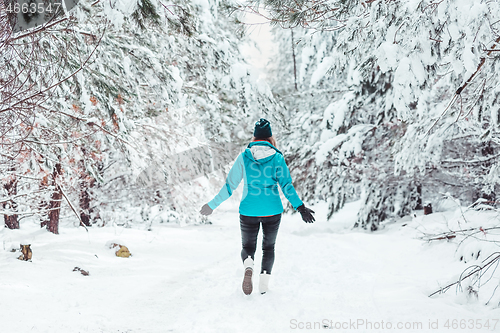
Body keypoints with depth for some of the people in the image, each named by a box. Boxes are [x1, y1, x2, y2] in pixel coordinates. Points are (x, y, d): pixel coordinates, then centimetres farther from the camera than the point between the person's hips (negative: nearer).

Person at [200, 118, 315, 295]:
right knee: (268, 247, 19)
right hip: (272, 211, 0)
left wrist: (213, 205, 9)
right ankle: (264, 284, 7)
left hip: (248, 211, 0)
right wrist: (300, 207, -9)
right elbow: (286, 185, -11)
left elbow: (230, 185, -1)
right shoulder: (277, 157, -4)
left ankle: (248, 267, -19)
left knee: (248, 246, 15)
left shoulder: (243, 157, -3)